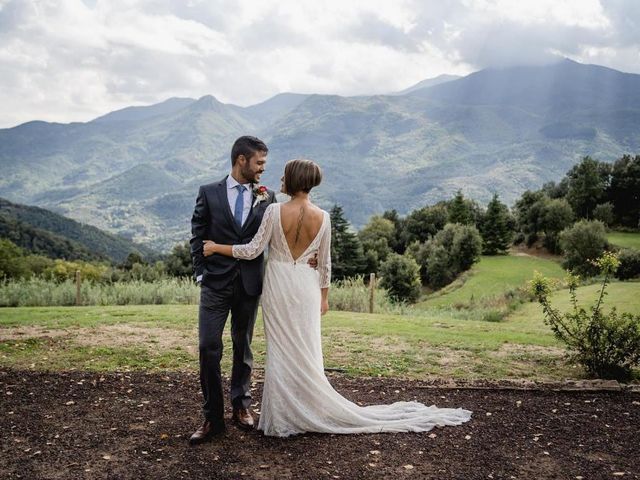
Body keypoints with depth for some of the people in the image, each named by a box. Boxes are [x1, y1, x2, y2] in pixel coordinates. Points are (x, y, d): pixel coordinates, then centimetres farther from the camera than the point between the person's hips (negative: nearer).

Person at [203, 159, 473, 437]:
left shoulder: (275, 211, -13)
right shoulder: (322, 217, -3)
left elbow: (253, 250, -11)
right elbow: (325, 263, 4)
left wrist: (217, 248, 1)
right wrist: (324, 296, 15)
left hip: (278, 286, -2)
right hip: (306, 287, 3)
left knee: (280, 350, 7)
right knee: (305, 350, 14)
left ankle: (282, 417, 16)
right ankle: (309, 411, 25)